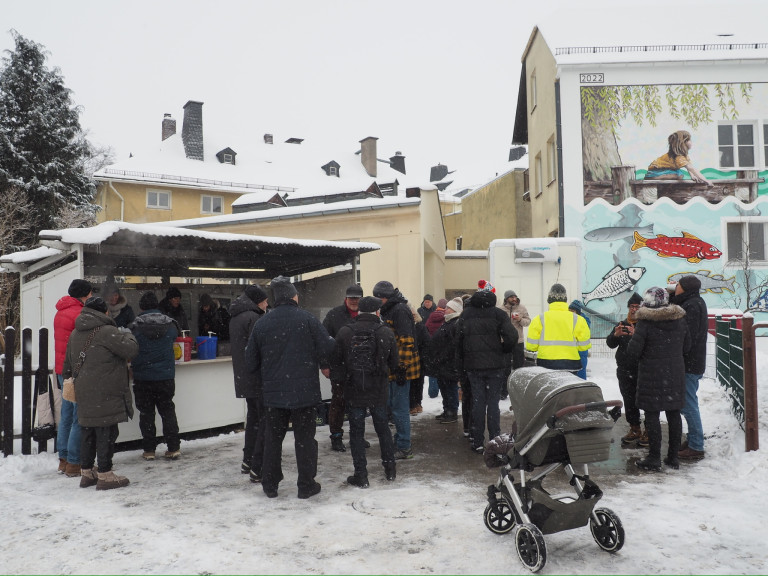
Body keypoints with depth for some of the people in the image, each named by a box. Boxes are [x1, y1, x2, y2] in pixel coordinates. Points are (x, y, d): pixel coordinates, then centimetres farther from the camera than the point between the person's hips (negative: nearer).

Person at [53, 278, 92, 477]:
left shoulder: (60, 313, 14)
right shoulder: (80, 314, -15)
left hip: (62, 370, 10)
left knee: (67, 416, 16)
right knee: (80, 418, -4)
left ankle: (63, 460, 23)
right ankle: (73, 464, 0)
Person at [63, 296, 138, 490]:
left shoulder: (75, 333, 13)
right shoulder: (106, 332, -16)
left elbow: (69, 362, 20)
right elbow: (131, 350, -19)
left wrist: (69, 378, 32)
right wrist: (126, 334, 0)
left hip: (83, 394, 9)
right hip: (105, 395, -8)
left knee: (88, 432, 16)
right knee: (106, 432, -1)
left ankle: (86, 472, 26)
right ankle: (105, 475, 5)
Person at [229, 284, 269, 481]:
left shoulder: (235, 317, 13)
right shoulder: (252, 318, -16)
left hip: (243, 377, 10)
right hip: (257, 377, -10)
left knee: (253, 417, 20)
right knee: (265, 420, -4)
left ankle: (248, 461, 29)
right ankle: (257, 468, -4)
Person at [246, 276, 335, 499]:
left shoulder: (261, 324, -1)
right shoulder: (307, 319, -10)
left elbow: (251, 362, 3)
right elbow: (326, 348, -13)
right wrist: (333, 341, 10)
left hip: (273, 392, 3)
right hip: (304, 391, -3)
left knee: (273, 438, 16)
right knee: (304, 438, 8)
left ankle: (270, 484, 24)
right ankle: (306, 485, 15)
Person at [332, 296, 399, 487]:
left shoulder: (344, 332, -11)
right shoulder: (386, 333, -9)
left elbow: (336, 361, -5)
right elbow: (395, 363, -2)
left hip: (353, 391, -1)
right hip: (379, 391, 2)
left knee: (356, 432, 9)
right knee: (383, 428, 19)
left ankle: (361, 475, 12)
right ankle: (390, 469, 30)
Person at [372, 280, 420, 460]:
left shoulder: (400, 310, -16)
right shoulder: (389, 311, 16)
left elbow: (406, 341, -21)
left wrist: (402, 367, -22)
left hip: (401, 368, -10)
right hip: (392, 368, 10)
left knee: (399, 408, -5)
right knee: (394, 405, 18)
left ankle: (404, 448, 4)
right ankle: (400, 440, 31)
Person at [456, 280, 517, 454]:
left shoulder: (466, 314, 3)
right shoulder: (498, 314, -6)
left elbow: (458, 340, 3)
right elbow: (511, 337, -16)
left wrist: (461, 365, 10)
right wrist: (503, 350, 3)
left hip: (473, 366, 2)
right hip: (495, 365, -2)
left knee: (477, 402, 9)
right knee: (493, 403, 5)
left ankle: (477, 442, 12)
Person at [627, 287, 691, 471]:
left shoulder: (645, 322, -14)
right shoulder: (680, 319, 2)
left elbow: (633, 350, -15)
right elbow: (686, 346, 11)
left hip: (652, 375, -5)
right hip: (675, 374, 5)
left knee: (652, 415, 2)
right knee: (674, 414, 12)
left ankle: (654, 459, 6)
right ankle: (673, 457, 21)